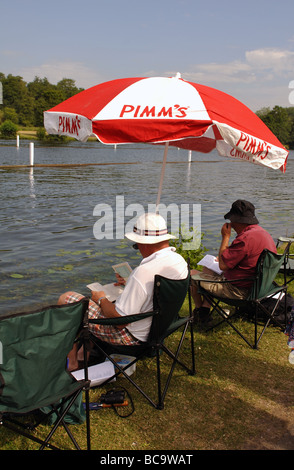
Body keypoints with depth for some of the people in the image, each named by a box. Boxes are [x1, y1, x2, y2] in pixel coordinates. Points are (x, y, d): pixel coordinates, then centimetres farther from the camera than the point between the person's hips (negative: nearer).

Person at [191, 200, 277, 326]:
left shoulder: (246, 238, -28)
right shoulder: (263, 232, 6)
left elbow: (223, 265, -21)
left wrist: (225, 237, -12)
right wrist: (223, 258, 14)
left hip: (239, 289, -10)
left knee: (191, 274, 4)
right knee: (207, 269, 27)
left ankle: (199, 310, 29)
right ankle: (205, 310, 22)